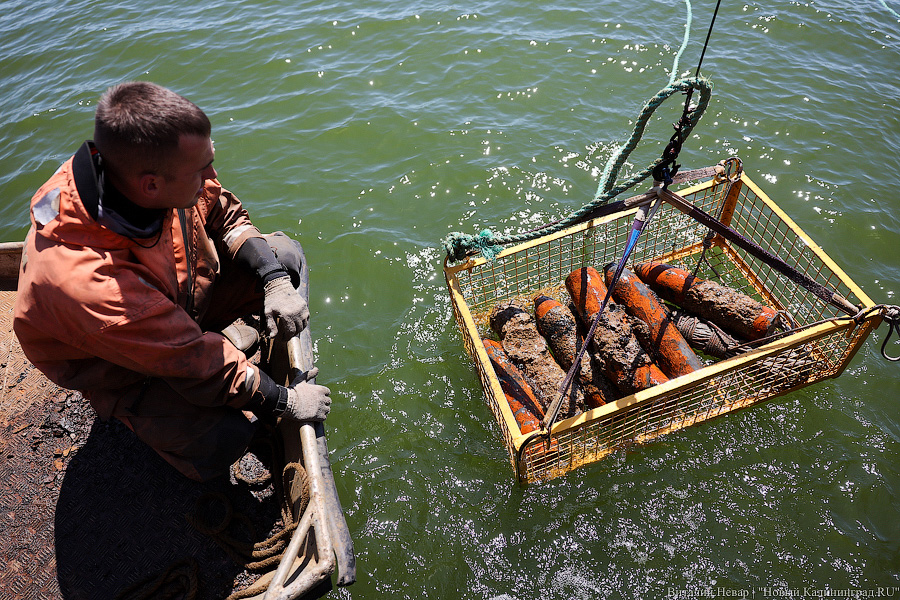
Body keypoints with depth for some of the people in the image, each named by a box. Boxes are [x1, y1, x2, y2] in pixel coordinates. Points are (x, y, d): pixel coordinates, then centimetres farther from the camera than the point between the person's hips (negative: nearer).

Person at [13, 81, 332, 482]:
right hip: (124, 368, -5)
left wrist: (276, 281, -16)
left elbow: (223, 213, -4)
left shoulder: (145, 167, -25)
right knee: (221, 441, -26)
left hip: (179, 297, 6)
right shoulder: (85, 285, -43)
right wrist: (283, 401, -23)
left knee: (286, 254, -4)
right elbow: (196, 365, -34)